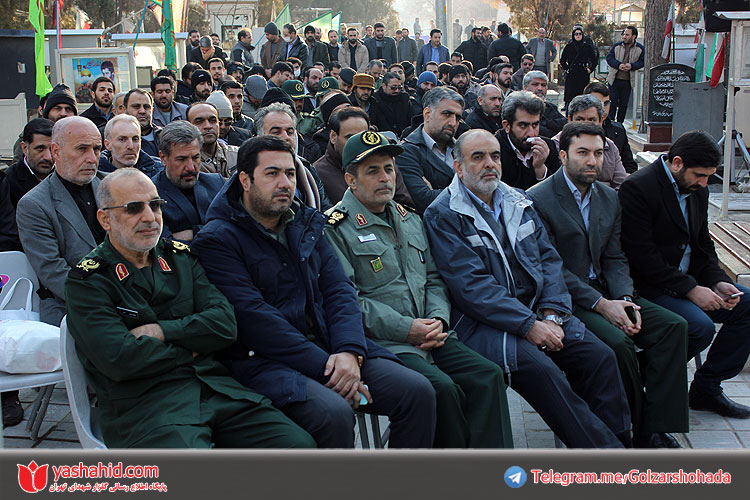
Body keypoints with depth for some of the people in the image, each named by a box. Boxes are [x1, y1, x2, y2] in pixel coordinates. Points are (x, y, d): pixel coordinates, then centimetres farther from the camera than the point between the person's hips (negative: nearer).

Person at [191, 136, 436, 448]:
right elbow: (253, 317, -15)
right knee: (335, 414, -33)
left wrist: (349, 351, -11)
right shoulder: (218, 240, -5)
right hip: (268, 362, -6)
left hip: (328, 348, 6)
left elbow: (339, 291, 9)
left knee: (418, 392, -10)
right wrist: (324, 366, -18)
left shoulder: (307, 224, 17)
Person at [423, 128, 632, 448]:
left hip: (537, 312, 6)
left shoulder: (518, 202, 16)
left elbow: (549, 259, 11)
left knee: (599, 356, -12)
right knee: (541, 369, -28)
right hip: (484, 322, -6)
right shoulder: (443, 215, -5)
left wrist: (551, 314, -7)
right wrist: (529, 325, -20)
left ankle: (620, 442, -1)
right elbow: (471, 286, -14)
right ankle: (607, 449, -18)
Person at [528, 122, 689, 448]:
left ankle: (656, 430, -12)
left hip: (604, 292, 7)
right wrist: (601, 304, -20)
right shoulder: (539, 200, -10)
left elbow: (614, 259, 11)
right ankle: (635, 431, -8)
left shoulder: (610, 199, 12)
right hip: (566, 299, -7)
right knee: (618, 342, -30)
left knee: (673, 325, -13)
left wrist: (625, 298, -10)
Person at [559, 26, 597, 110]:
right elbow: (562, 61, 11)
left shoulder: (587, 47, 8)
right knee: (570, 96, -5)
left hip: (583, 76, 1)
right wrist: (567, 69, 3)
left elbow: (594, 60, 15)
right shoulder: (569, 46, 5)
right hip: (571, 76, -1)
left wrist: (590, 70, 6)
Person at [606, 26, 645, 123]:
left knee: (623, 104, 6)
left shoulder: (640, 49, 2)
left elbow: (642, 62, 1)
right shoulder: (617, 46, 4)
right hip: (614, 80, 0)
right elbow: (609, 58, 0)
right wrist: (618, 65, -16)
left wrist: (632, 66, -18)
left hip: (628, 81, 0)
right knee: (612, 102, -2)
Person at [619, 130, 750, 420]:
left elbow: (703, 245, 17)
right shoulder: (637, 189, -17)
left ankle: (706, 387, 4)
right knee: (701, 326, -28)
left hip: (689, 280, 9)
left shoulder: (697, 190, 10)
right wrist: (690, 290, -23)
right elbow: (642, 256, -22)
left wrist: (717, 281, -3)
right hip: (649, 286, -9)